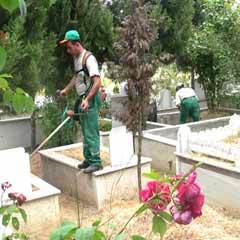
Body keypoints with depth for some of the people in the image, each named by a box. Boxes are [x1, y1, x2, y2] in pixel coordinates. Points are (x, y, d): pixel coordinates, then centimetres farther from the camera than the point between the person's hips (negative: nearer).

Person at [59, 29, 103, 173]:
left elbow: (97, 82, -25)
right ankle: (88, 159, 25)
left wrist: (87, 100, -32)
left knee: (91, 132, -8)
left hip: (90, 99, -9)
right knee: (85, 132, 15)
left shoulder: (88, 58, -17)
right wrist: (66, 89, 31)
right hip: (82, 99, 9)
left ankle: (96, 162, 0)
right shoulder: (76, 58, 12)